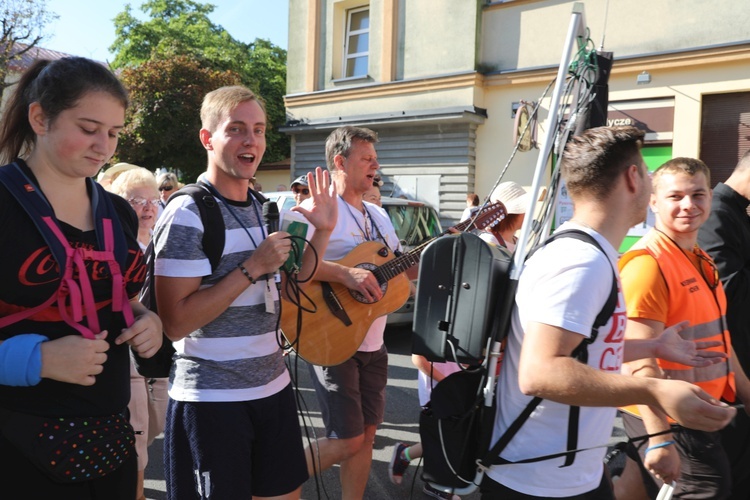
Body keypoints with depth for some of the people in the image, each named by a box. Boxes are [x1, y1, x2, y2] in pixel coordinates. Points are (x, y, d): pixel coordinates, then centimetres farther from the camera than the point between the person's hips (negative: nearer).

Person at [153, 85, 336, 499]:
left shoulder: (265, 208, 7)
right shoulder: (188, 215, -16)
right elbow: (175, 322, -20)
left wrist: (322, 232, 2)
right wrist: (253, 268, -23)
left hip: (273, 385, 7)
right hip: (211, 400, -7)